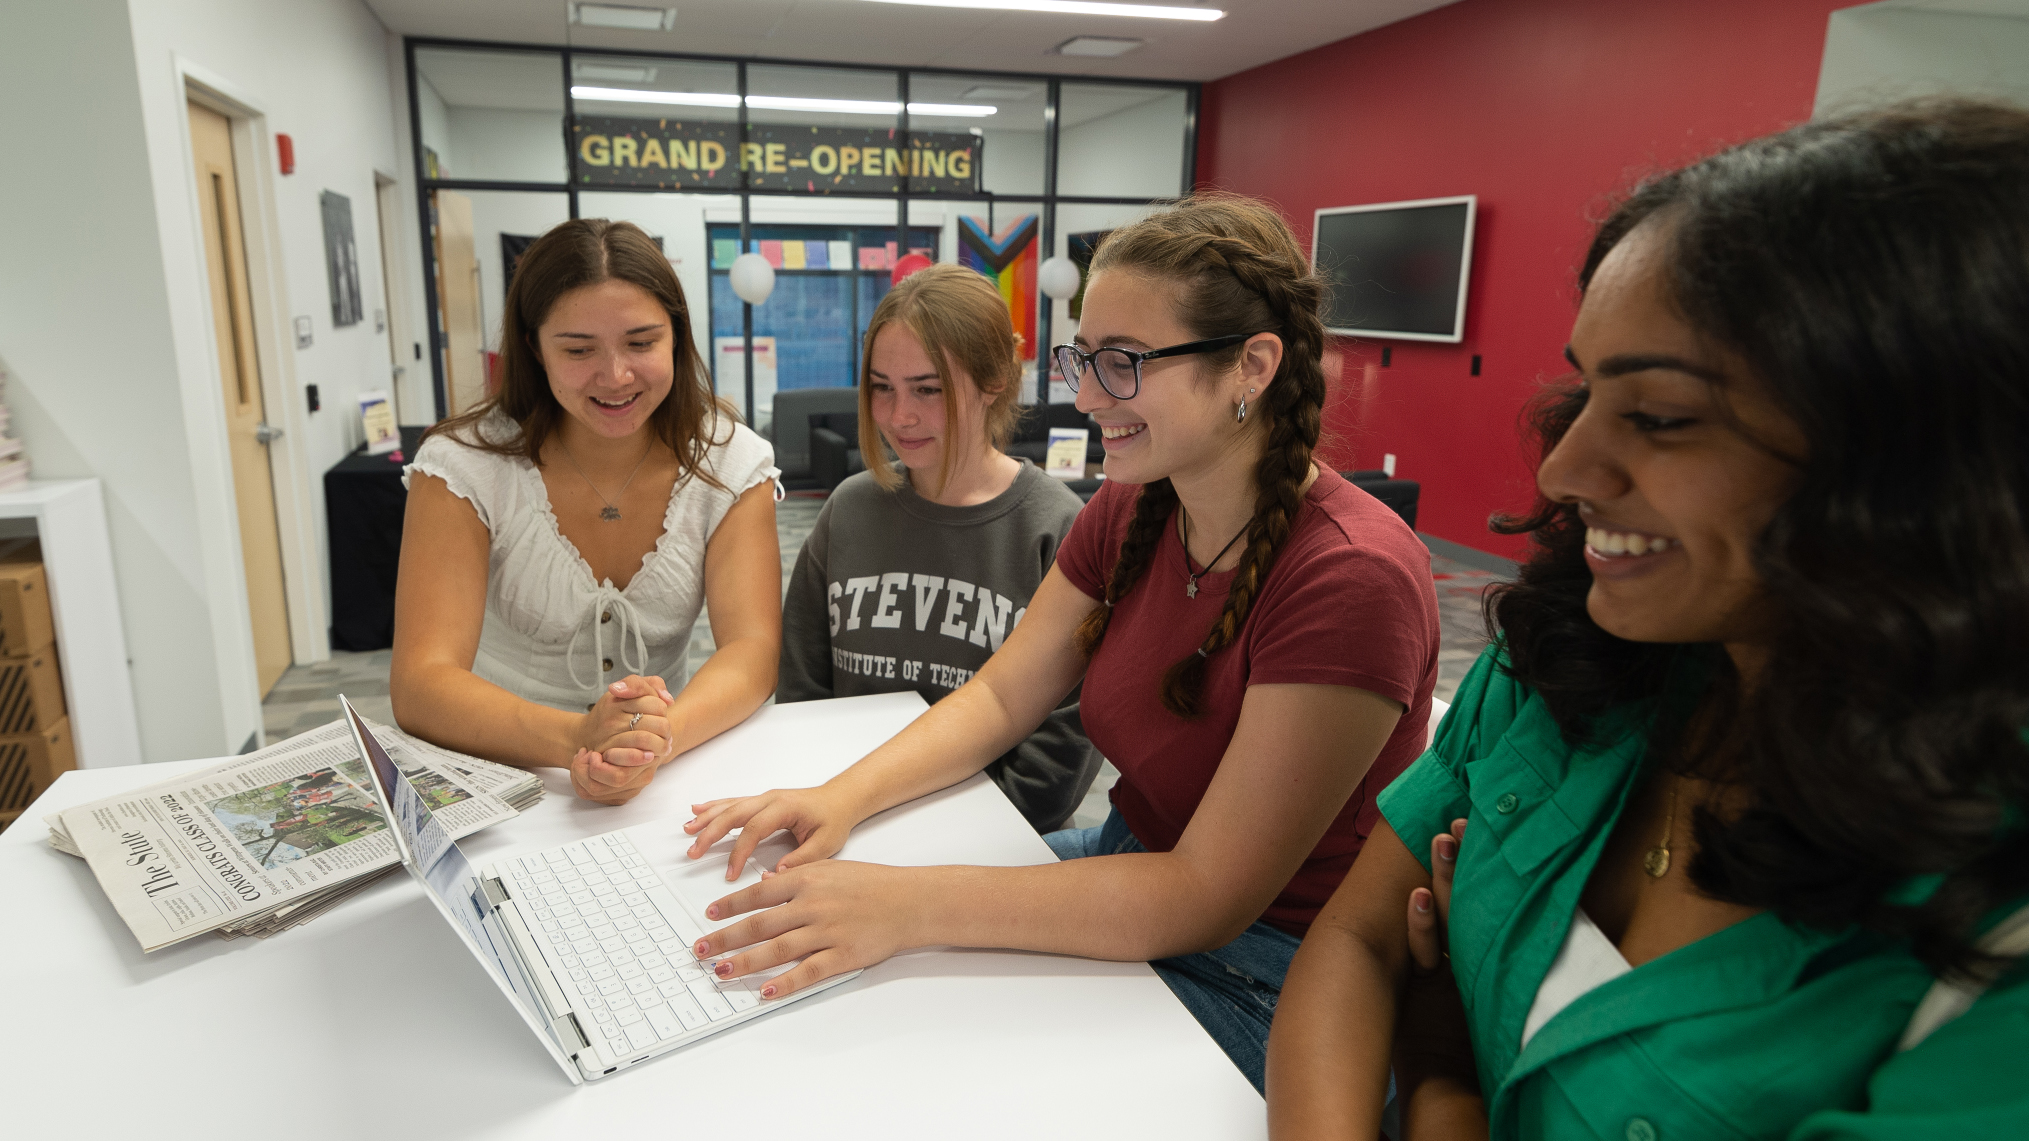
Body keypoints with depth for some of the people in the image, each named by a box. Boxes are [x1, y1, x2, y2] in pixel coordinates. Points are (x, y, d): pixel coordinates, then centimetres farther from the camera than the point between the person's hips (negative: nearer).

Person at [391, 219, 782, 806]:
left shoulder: (732, 462, -7)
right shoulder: (463, 466, -12)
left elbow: (752, 650, -15)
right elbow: (420, 686, -19)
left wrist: (661, 737, -35)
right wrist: (579, 737, -37)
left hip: (666, 783, 2)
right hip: (498, 770, -2)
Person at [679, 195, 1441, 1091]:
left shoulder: (1351, 575, -28)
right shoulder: (1127, 511, -3)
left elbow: (1207, 897, -28)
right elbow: (1001, 696, 3)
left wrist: (906, 904, -34)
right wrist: (844, 797, -15)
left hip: (1266, 970, -6)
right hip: (1133, 866, 7)